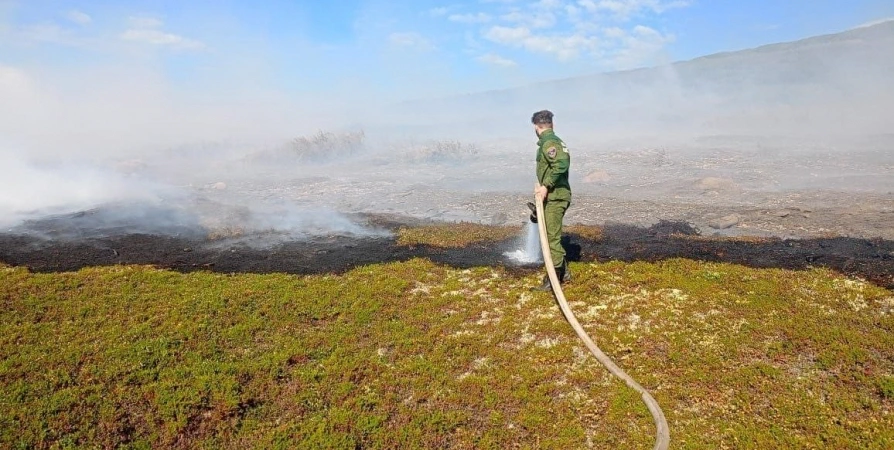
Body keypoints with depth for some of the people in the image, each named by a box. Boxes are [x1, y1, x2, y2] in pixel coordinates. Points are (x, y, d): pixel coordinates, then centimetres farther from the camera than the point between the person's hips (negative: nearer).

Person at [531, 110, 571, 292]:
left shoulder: (548, 142, -14)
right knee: (552, 236, 18)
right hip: (554, 196, 10)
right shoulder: (554, 140, 17)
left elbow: (561, 163, -28)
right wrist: (542, 184, 9)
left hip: (555, 197, -10)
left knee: (552, 238, -4)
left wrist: (546, 186, -23)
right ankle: (563, 272, 28)